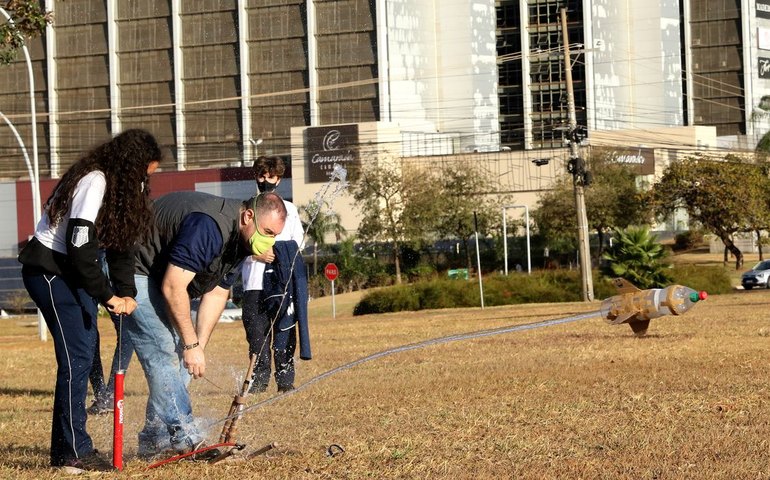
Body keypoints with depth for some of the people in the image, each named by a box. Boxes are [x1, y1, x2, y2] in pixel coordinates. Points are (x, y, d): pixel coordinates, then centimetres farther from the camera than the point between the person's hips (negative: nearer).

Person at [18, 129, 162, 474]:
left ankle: (66, 449, 15)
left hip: (75, 272, 10)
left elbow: (121, 242, 8)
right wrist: (108, 295, -19)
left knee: (85, 353, 9)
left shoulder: (123, 186, 8)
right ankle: (73, 452, -9)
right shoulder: (94, 183, -23)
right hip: (48, 270, -10)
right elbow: (79, 247, -26)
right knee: (76, 357, -12)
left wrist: (127, 293, -4)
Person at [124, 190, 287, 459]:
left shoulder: (240, 240, 0)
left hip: (159, 276, 10)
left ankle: (155, 441, 12)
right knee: (164, 352, -19)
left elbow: (217, 294, 4)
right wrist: (191, 344, -25)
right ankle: (185, 439, -23)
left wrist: (199, 346, -5)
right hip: (131, 273, -10)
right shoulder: (208, 227, -32)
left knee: (179, 356, 7)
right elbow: (172, 287, -32)